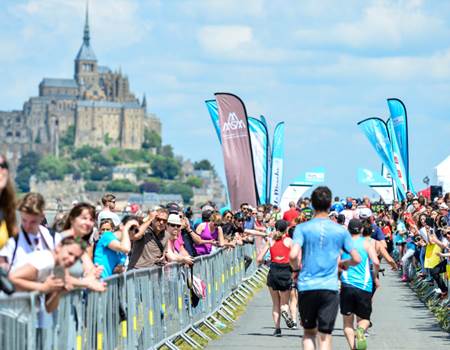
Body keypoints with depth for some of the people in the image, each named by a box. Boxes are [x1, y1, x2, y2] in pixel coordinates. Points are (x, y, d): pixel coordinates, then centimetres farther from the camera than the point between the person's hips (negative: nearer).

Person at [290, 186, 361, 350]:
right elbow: (357, 259, 3)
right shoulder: (340, 231, 2)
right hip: (329, 288, 0)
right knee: (325, 336, 1)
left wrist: (296, 269, 5)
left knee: (309, 333, 17)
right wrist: (344, 263, 24)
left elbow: (293, 255, -15)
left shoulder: (302, 228, -2)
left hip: (306, 287, 0)